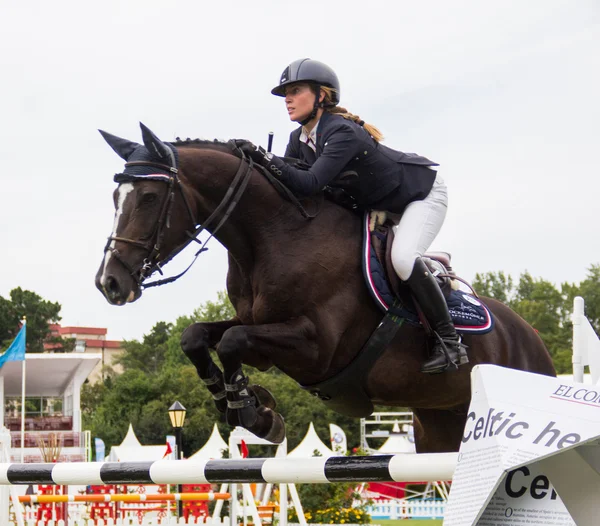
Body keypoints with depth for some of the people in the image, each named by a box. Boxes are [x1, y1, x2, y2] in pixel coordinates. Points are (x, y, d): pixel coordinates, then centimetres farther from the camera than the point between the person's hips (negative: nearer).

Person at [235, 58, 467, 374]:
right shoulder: (299, 140, -6)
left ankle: (450, 342, -19)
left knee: (403, 258, -31)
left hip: (423, 193, -10)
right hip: (378, 206, 10)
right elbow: (289, 185, -7)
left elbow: (309, 184, -44)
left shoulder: (342, 133, -33)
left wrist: (264, 158, -50)